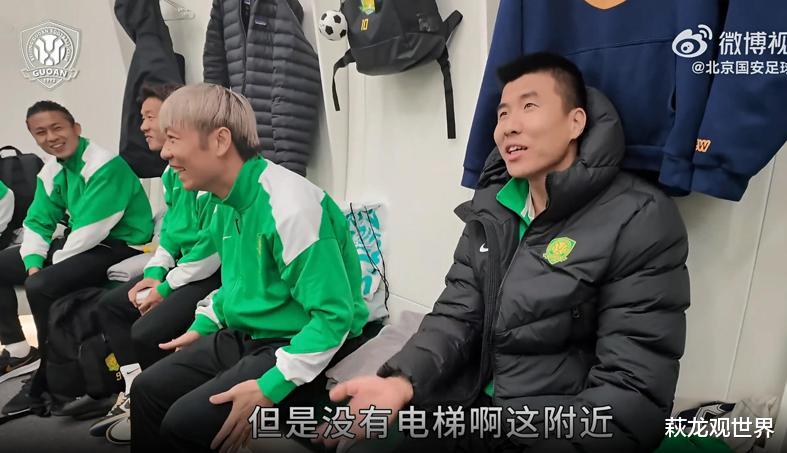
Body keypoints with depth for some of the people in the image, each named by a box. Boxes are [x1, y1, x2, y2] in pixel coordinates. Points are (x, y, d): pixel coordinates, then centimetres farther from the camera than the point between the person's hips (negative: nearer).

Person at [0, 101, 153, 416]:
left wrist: (48, 267, -13)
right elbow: (37, 222, 9)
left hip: (120, 246, -9)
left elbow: (91, 229, -25)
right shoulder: (50, 171, 7)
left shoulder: (106, 165, -20)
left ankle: (47, 381, -8)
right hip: (79, 242, 9)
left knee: (41, 286, -28)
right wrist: (33, 262, -10)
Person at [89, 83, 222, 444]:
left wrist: (167, 288, -15)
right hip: (181, 267, 11)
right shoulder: (173, 169, 10)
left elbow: (214, 245, -25)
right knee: (109, 306, 11)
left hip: (213, 274, -10)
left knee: (147, 332, -22)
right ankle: (136, 395, 13)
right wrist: (153, 273, 5)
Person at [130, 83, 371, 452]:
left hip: (293, 346, -9)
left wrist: (270, 388, -28)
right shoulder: (227, 203, 3)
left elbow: (334, 316, -27)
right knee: (148, 389, 7)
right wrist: (202, 326, 15)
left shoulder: (291, 206, -27)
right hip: (242, 336, 9)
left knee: (185, 421, -17)